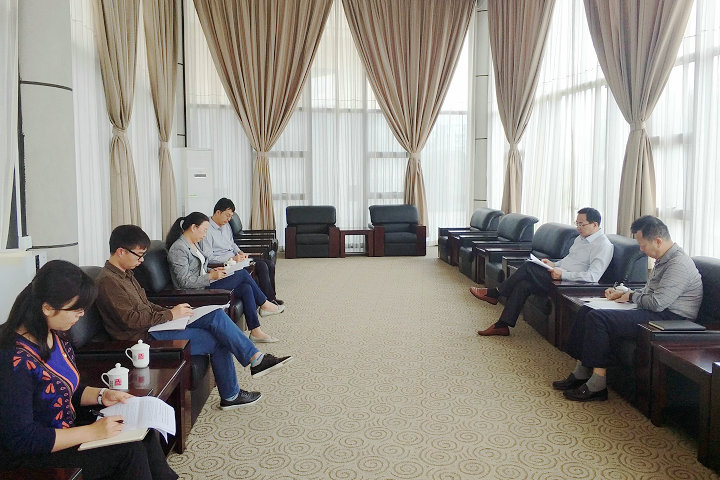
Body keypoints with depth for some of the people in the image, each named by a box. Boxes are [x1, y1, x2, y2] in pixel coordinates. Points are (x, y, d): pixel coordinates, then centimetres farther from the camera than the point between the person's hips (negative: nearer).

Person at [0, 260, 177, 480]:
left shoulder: (56, 337, 1)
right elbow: (19, 439, -25)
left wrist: (102, 395, -2)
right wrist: (92, 432, -25)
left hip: (65, 431, 8)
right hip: (29, 457, -8)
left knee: (145, 434, -5)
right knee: (129, 451, -18)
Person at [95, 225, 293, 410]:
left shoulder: (125, 274, 16)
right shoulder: (107, 281, -16)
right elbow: (130, 318, -22)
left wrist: (170, 311, 5)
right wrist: (170, 314, -15)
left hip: (153, 325, 9)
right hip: (143, 338, -9)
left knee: (216, 315, -6)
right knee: (216, 340, -15)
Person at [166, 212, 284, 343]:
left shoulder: (193, 244, 15)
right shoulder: (178, 249, -16)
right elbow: (185, 282, -21)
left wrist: (211, 271, 6)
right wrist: (211, 276, -21)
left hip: (204, 285, 10)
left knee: (246, 288, -9)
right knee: (242, 274, -14)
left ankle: (256, 332, -7)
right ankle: (264, 305, 3)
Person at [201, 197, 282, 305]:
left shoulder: (226, 225, 13)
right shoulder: (207, 230, -14)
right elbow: (208, 257, -18)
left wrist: (240, 252, 5)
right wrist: (231, 259, -23)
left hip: (234, 259, 9)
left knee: (270, 264, -4)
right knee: (261, 266, -22)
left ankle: (272, 295, 5)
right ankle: (269, 300, -14)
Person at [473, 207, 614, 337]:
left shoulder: (604, 246, -10)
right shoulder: (581, 238, 19)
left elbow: (593, 277, -21)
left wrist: (562, 274, -23)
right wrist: (554, 265, 10)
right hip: (558, 274, 9)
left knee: (528, 267, -22)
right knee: (523, 285, -15)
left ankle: (494, 293, -9)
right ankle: (502, 325, -13)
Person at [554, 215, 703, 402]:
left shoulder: (679, 264, -19)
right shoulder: (663, 260, 15)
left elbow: (657, 302, -25)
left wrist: (632, 297, -7)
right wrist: (623, 293, 11)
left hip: (669, 318, -11)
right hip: (657, 311, 11)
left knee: (598, 318, -24)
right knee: (586, 311, 4)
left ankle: (597, 385, -17)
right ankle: (581, 374, 3)